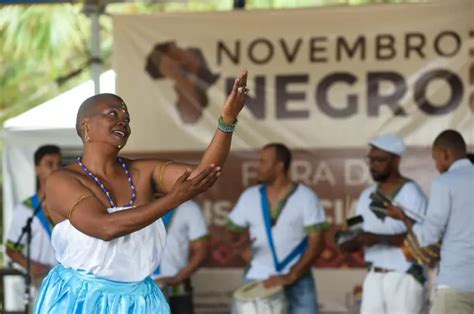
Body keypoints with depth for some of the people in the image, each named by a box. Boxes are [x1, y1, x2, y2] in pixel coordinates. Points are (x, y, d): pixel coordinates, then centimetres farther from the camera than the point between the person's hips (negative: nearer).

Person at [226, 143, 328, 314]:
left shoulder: (305, 197, -5)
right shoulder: (250, 196, 6)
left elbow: (317, 242, -9)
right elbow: (233, 229, 18)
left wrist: (291, 276, -18)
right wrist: (241, 247, -5)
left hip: (297, 281, -3)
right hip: (256, 278, 3)